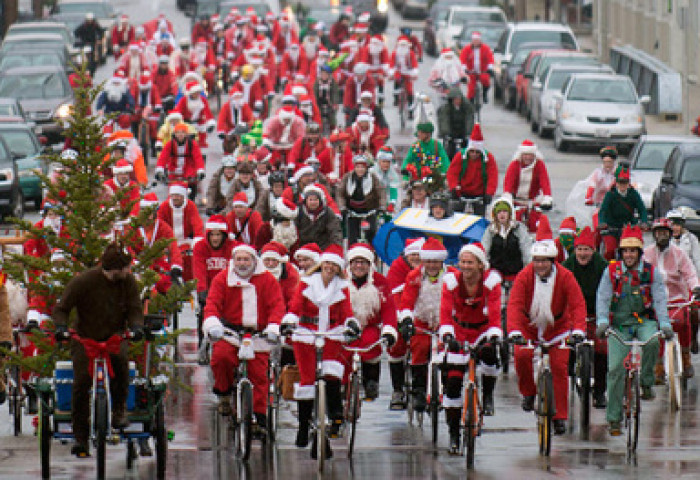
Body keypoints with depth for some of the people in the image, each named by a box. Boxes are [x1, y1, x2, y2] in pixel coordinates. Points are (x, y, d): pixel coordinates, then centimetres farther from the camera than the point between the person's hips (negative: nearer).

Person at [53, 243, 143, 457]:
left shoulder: (128, 281, -6)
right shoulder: (83, 281, -14)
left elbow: (135, 309, -2)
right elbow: (61, 308, -6)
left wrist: (136, 326, -24)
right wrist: (61, 326, -26)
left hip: (115, 335, 1)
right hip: (84, 336, -1)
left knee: (120, 358, -33)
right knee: (81, 384, -14)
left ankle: (119, 410, -15)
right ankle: (80, 437, -2)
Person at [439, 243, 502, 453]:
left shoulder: (491, 280, -19)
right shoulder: (452, 281, -17)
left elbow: (495, 313, -26)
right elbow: (445, 312, -25)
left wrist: (494, 336, -42)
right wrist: (447, 335, -42)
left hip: (482, 329, -1)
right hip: (460, 330, 1)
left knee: (489, 353, -36)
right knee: (453, 381, -7)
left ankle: (488, 396, -9)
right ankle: (453, 432, 4)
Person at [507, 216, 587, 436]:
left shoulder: (565, 277, -17)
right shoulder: (524, 277, -17)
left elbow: (578, 305, -21)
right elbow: (514, 305, -25)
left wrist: (578, 331, -35)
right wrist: (514, 331, -39)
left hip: (558, 328, 0)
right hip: (529, 327, 0)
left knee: (559, 366, -10)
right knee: (521, 355, -25)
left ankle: (560, 416, -2)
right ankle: (528, 392, 2)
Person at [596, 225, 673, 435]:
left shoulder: (651, 272, 0)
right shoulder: (611, 272, 1)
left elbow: (659, 300, -3)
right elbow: (603, 298, -2)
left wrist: (665, 325, -18)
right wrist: (602, 322, -18)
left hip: (643, 320, 0)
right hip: (619, 323, 0)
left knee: (652, 341, -35)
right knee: (615, 368, -9)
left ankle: (647, 382, -13)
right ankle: (613, 418, 1)